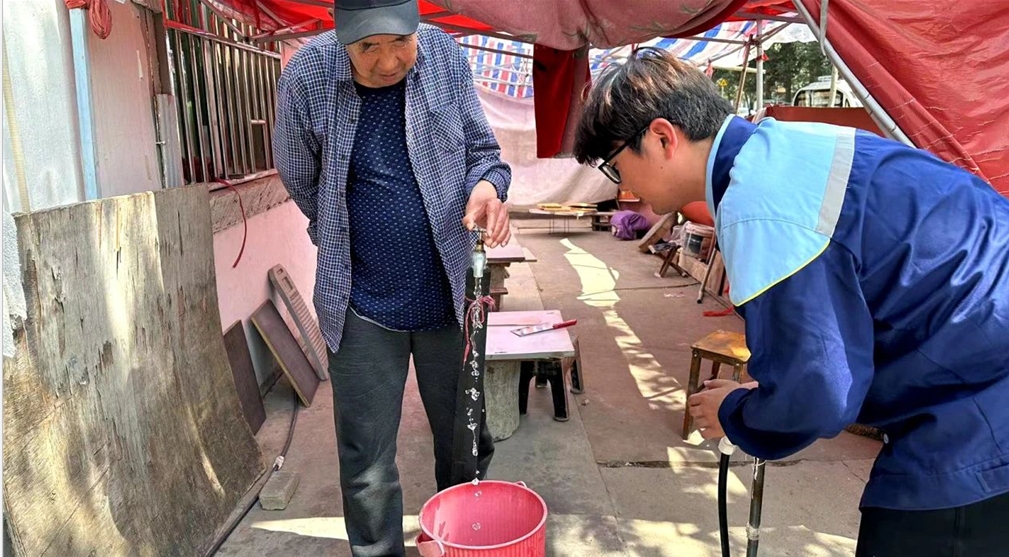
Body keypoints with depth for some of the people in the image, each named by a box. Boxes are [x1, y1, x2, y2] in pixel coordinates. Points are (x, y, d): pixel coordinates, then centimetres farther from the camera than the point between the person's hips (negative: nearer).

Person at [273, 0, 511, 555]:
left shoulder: (444, 55, -7)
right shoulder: (307, 74, -12)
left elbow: (481, 149, 4)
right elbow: (302, 182, 4)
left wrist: (487, 186, -18)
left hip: (448, 295, 2)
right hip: (362, 306, -2)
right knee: (368, 469, 6)